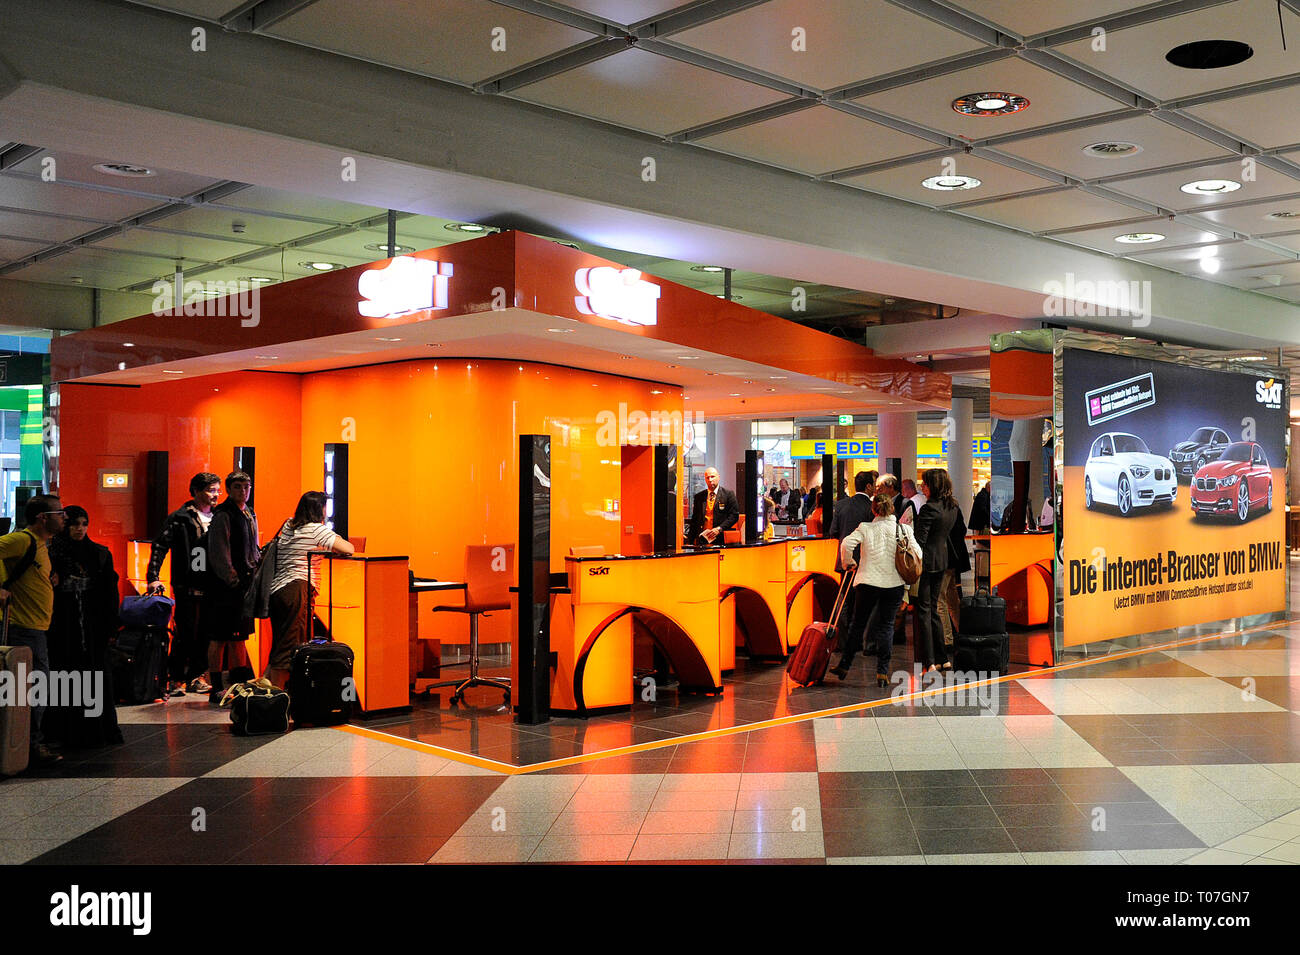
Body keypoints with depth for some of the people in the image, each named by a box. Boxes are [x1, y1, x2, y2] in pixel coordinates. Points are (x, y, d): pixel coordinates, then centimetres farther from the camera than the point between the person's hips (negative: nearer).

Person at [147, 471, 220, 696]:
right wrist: (153, 577, -16)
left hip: (210, 586, 5)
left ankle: (195, 676, 18)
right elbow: (160, 546, -7)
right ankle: (176, 679, 9)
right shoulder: (180, 518, -4)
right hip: (187, 587, -5)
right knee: (186, 634, -3)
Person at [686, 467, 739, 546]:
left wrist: (719, 529, -12)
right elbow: (694, 518, 15)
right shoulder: (699, 497, 14)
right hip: (702, 538, 2)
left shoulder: (728, 494, 4)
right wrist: (690, 539, 6)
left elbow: (734, 515, -1)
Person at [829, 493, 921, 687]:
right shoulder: (904, 529, 3)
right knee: (886, 625, 7)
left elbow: (846, 544, -14)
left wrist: (849, 563, 3)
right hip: (894, 583, 1)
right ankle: (882, 672, 3)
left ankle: (844, 666, 19)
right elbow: (917, 554, 1)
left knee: (858, 624, 11)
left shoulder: (865, 528, -1)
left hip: (868, 582, 0)